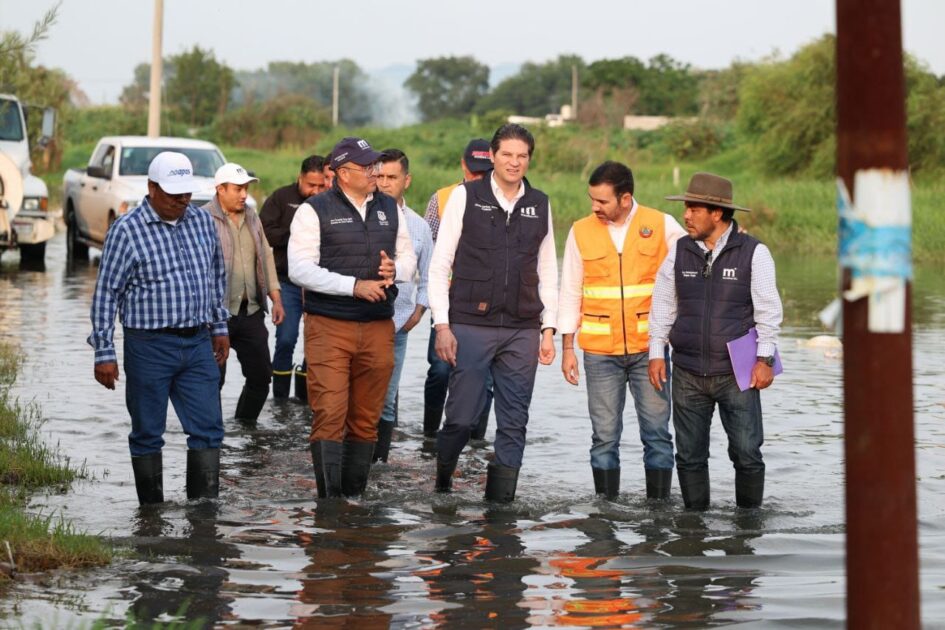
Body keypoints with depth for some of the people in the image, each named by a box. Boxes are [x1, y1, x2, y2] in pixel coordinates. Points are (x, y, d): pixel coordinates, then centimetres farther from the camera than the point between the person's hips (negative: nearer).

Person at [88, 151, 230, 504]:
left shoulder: (202, 222, 8)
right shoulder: (127, 230, -8)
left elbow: (217, 277, 21)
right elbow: (105, 293, -6)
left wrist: (220, 327, 21)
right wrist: (104, 353, -9)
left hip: (198, 344, 5)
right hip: (150, 346, -4)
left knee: (208, 429, 1)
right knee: (147, 434, 4)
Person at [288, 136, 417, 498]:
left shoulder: (389, 209, 13)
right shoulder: (314, 210, -3)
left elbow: (409, 258, 19)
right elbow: (300, 268, -11)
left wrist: (395, 270, -5)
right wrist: (354, 285, -17)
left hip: (378, 328, 5)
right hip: (328, 328, -5)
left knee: (366, 420, 7)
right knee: (329, 415, -11)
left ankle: (354, 498, 15)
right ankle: (329, 500, -10)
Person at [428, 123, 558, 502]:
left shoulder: (540, 205, 11)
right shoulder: (466, 197, 1)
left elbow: (547, 272, 15)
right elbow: (439, 265, 1)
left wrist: (548, 329, 8)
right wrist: (442, 325, -6)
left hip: (522, 331, 3)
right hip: (471, 326, -3)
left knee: (514, 421, 2)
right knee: (462, 414, -4)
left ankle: (501, 497, 8)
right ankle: (442, 476, 21)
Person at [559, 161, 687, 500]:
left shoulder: (661, 226, 0)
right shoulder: (581, 231, 3)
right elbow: (570, 292, 8)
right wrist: (567, 348, 5)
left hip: (648, 349, -1)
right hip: (600, 352, 1)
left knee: (656, 431, 0)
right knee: (604, 436, 3)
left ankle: (659, 502, 8)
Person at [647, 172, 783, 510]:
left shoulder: (753, 253, -3)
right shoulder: (679, 252, 7)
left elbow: (768, 310, -1)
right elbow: (663, 305, 14)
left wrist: (764, 358, -7)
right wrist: (656, 353, 8)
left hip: (736, 373, -3)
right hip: (688, 375, 3)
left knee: (747, 454, -5)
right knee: (689, 456, 6)